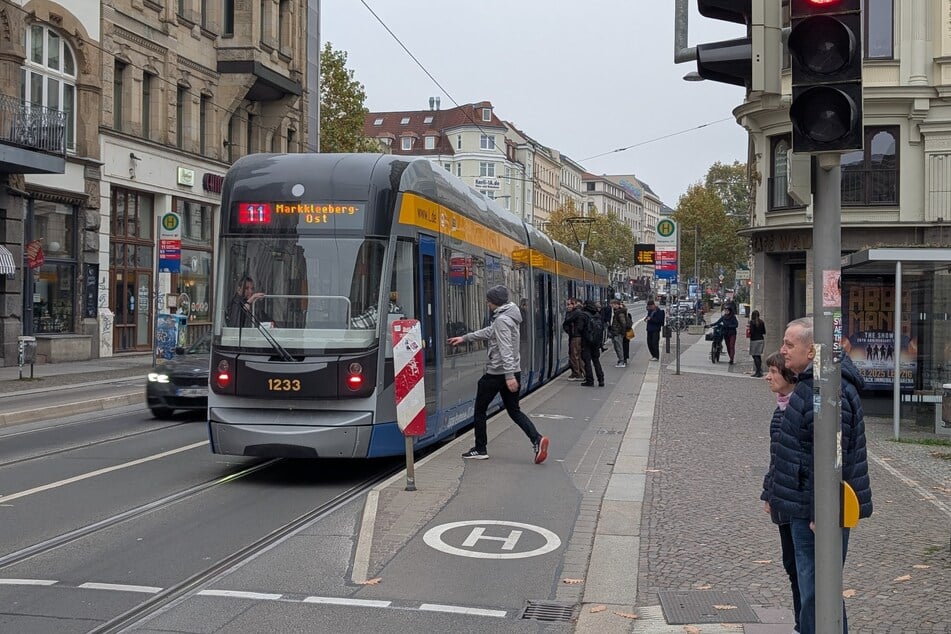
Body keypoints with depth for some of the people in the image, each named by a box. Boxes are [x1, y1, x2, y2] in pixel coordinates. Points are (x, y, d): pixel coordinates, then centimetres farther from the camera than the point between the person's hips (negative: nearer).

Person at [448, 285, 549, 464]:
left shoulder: (502, 320, -18)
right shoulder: (508, 317, 12)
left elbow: (506, 350, -26)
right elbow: (488, 332, 24)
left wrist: (509, 375, -31)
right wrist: (465, 338, 29)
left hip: (497, 373, -9)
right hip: (512, 371, 9)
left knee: (480, 409, 7)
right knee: (514, 410, 13)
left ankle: (480, 449, 15)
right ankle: (537, 439, -6)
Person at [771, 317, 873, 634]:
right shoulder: (809, 383, 13)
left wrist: (821, 512, -23)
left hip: (819, 512, -11)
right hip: (807, 509, 11)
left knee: (816, 593, -3)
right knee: (810, 589, 20)